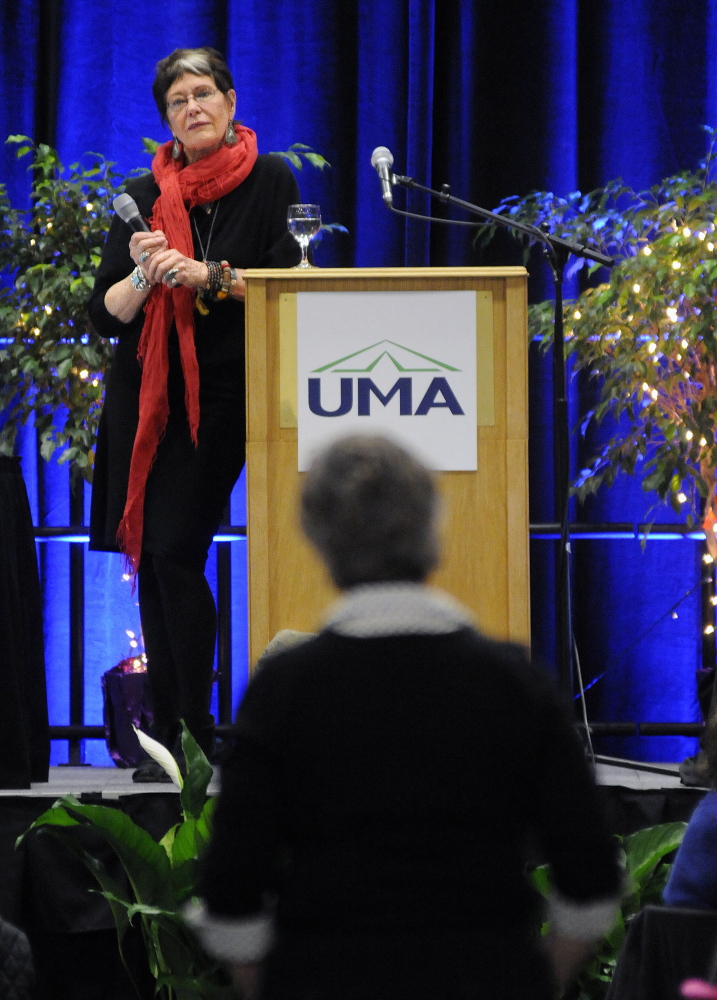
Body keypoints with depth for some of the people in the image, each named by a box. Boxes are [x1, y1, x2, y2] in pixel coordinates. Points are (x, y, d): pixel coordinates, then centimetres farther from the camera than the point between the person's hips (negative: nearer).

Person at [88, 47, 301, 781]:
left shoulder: (270, 182, 1)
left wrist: (210, 277, -18)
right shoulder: (144, 195, 9)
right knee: (149, 560, 4)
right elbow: (105, 314, 6)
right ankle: (166, 737, 10)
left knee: (175, 553, -15)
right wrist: (144, 274, -14)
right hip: (144, 395, 4)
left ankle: (196, 733, -9)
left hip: (222, 393, -4)